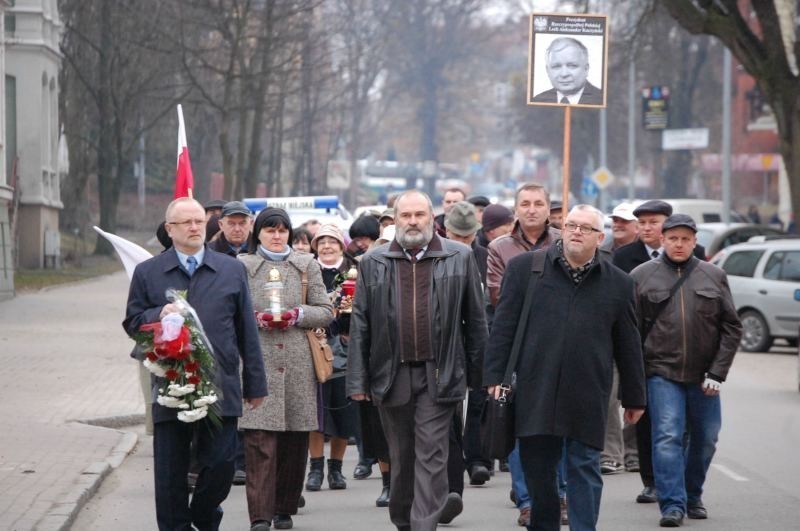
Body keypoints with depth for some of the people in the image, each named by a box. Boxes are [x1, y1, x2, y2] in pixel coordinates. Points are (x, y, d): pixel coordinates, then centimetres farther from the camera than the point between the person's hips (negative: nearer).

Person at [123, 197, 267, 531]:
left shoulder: (232, 271, 9)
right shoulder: (147, 273, 7)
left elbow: (247, 331, 10)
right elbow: (132, 324, 7)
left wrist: (255, 383, 8)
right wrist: (159, 315, -14)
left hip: (221, 388, 1)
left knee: (221, 464, -1)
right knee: (171, 473, 3)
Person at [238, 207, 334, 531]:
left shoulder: (307, 265, 14)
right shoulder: (242, 266, 9)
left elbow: (326, 311, 12)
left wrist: (297, 315, -5)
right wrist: (257, 319, -10)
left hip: (299, 364, 3)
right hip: (257, 362, -3)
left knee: (294, 442, 5)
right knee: (259, 439, -10)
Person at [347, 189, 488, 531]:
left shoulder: (459, 258, 3)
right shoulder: (374, 263, 6)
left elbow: (475, 320, 6)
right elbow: (360, 325, 5)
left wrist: (478, 374, 4)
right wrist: (358, 381, 0)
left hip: (439, 374, -2)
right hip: (391, 374, 2)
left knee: (431, 457, -6)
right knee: (401, 457, 12)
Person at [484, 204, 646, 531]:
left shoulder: (617, 284, 7)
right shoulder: (524, 268, 5)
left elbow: (628, 346, 11)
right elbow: (503, 327, 4)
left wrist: (634, 397, 13)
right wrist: (495, 377, -2)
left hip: (588, 398, 0)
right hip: (536, 391, 0)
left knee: (584, 470, 0)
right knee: (537, 467, 8)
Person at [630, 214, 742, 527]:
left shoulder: (714, 276, 6)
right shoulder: (642, 276, 2)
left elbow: (732, 327, 5)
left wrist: (717, 372, -3)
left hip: (703, 376, 3)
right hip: (662, 372, -3)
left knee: (705, 439, 10)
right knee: (668, 437, -11)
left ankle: (693, 497, 28)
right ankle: (672, 505, -9)